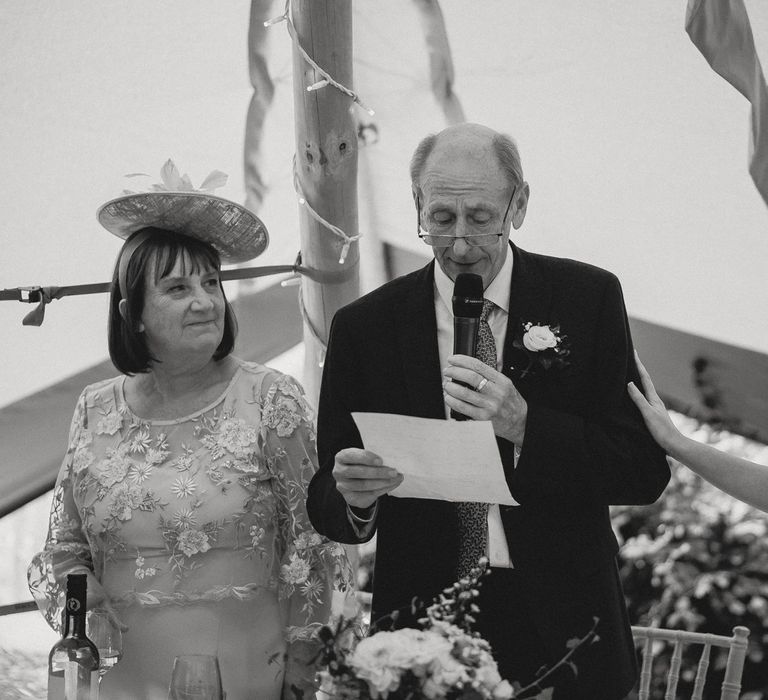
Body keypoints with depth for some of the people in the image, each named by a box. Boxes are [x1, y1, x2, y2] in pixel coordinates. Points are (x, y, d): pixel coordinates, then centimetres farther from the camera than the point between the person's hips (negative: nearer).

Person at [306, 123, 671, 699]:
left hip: (561, 628, 0)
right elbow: (326, 508, 1)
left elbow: (646, 470, -7)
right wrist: (351, 495, -23)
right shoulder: (364, 327, -1)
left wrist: (524, 427, -21)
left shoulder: (588, 299, -3)